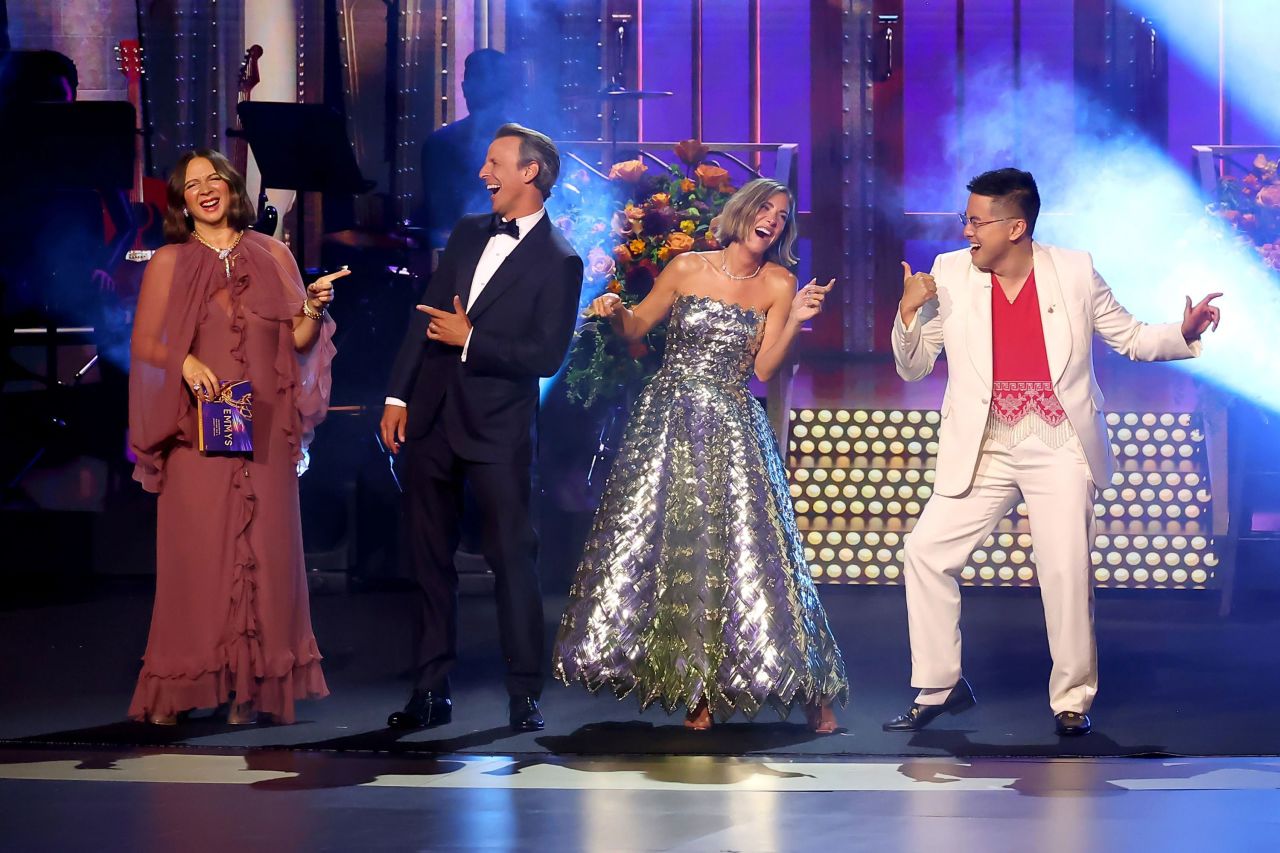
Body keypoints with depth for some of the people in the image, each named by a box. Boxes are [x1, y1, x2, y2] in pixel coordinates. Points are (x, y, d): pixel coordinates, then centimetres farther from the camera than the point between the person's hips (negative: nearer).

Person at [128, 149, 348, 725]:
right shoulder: (169, 263, 7)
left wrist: (314, 310, -8)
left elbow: (297, 342, 11)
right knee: (196, 551, -5)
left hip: (263, 432, 1)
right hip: (197, 430, -1)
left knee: (263, 550, -2)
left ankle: (254, 687, 1)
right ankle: (184, 685, -2)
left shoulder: (272, 256, 12)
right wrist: (185, 362, -15)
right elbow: (143, 342, 3)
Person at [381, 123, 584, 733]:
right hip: (430, 421, 6)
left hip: (497, 431, -6)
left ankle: (525, 695, 4)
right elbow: (426, 316, 13)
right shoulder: (467, 234, 12)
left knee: (512, 558, -3)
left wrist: (470, 339, -13)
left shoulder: (558, 263, -7)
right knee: (430, 559, 9)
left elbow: (547, 356, -13)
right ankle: (432, 691, 16)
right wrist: (398, 396, 7)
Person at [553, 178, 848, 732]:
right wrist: (615, 311, -9)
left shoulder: (778, 286, 3)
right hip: (667, 423, 1)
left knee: (743, 551, -7)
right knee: (652, 541, -2)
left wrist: (794, 320, -15)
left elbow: (764, 368, -3)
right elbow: (635, 328, 11)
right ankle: (697, 684, 9)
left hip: (732, 431, -1)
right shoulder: (687, 268, 4)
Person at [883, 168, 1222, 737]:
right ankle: (940, 686, 11)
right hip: (982, 451, 2)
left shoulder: (1075, 272, -2)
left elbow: (1130, 338, 8)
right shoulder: (950, 274, 1)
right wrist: (908, 313, -13)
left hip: (1059, 449, -2)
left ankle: (1072, 699, 13)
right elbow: (913, 368, 5)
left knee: (1067, 572, -5)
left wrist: (1183, 333, -10)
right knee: (926, 551, -4)